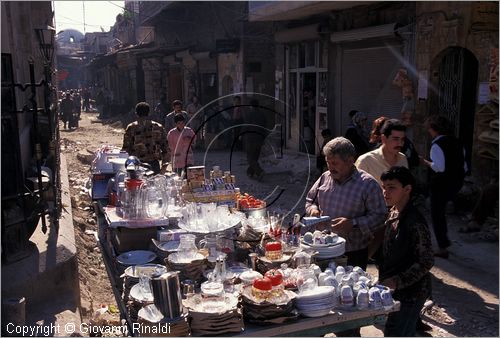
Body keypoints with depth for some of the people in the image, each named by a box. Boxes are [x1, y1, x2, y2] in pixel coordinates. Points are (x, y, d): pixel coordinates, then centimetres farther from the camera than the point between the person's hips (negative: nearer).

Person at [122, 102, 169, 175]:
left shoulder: (131, 128, 0)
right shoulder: (158, 127, 5)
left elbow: (126, 148, -1)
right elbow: (165, 148, 6)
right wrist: (164, 165, 14)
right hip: (154, 164, 1)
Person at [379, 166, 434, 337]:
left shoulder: (415, 222, -22)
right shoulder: (393, 214, 5)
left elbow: (426, 262, -20)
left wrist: (397, 281, -23)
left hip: (409, 293, -8)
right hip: (396, 291, 8)